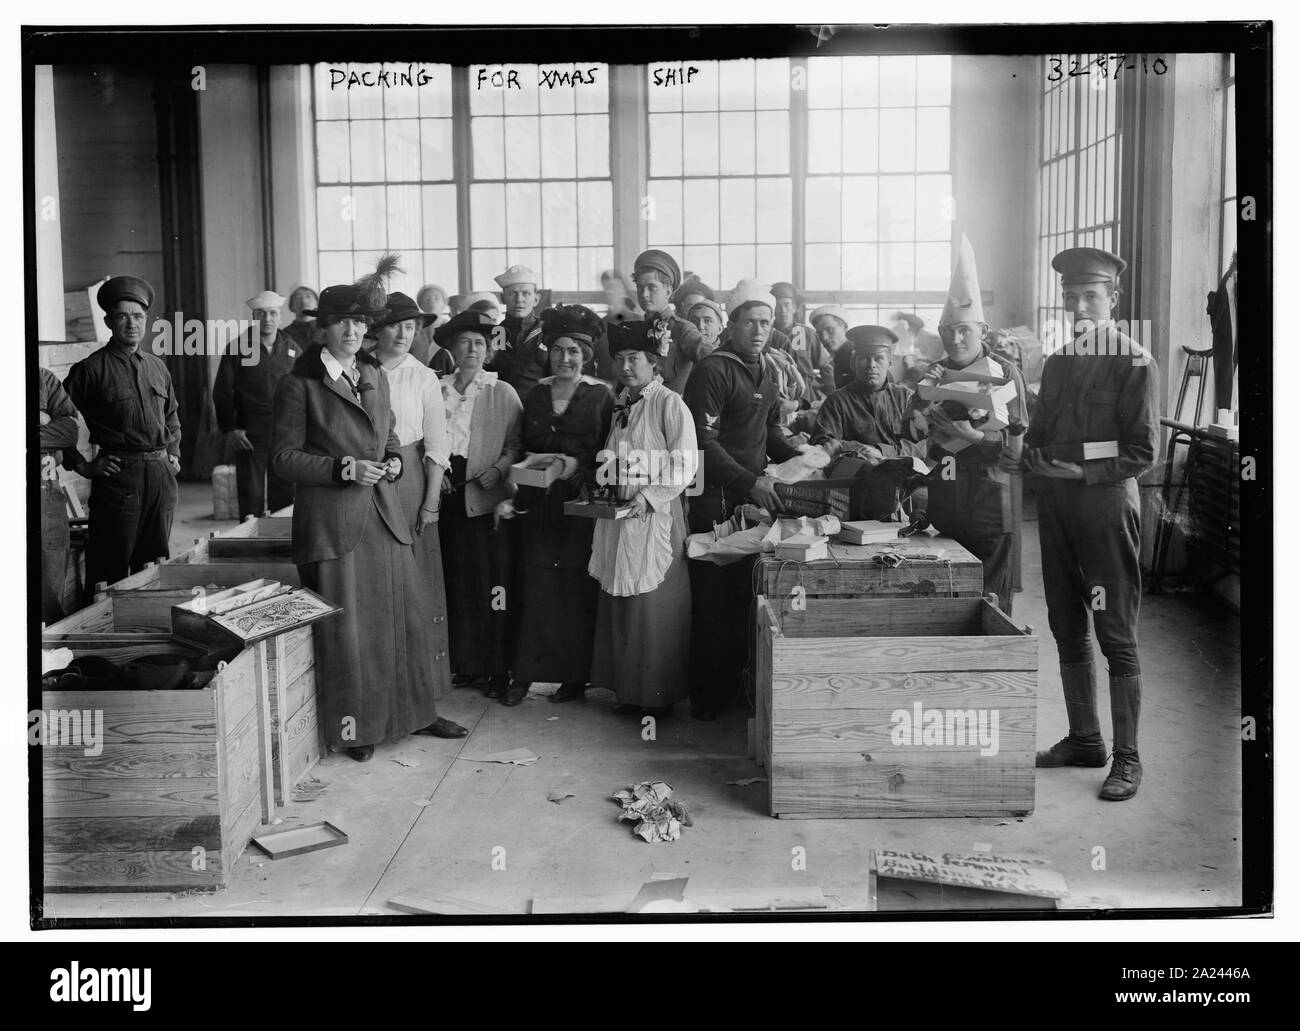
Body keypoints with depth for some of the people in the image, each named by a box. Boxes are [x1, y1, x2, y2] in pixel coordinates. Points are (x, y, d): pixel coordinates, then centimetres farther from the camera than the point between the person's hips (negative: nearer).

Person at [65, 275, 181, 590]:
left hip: (161, 473, 6)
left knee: (155, 562, 11)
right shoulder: (92, 369, -4)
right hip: (118, 473, -5)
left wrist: (173, 454, 18)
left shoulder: (157, 366, 14)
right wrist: (82, 466, -7)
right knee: (111, 567, -3)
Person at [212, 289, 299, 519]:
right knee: (251, 498, 0)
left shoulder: (293, 350, 9)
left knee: (285, 496, 4)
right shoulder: (238, 349, 1)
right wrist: (230, 428, -4)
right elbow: (221, 392, 2)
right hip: (249, 437, -2)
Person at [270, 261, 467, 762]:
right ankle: (354, 726, 16)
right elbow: (283, 456, -8)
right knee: (345, 627, 1)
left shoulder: (375, 376, 13)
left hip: (384, 513, 6)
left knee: (406, 615, 10)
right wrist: (344, 469, -16)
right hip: (332, 519, -6)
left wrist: (393, 462, 3)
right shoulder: (299, 384, -6)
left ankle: (417, 711, 25)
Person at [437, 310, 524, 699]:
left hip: (487, 497, -3)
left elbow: (517, 443, 1)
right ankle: (466, 666, 16)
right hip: (449, 496, 3)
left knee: (493, 583, -4)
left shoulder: (503, 393, 3)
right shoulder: (437, 390, 11)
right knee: (457, 583, 7)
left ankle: (498, 669, 4)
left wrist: (499, 467, -15)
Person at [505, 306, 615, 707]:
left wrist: (579, 466, -16)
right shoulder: (535, 395, 12)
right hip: (539, 503, 3)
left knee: (578, 590, -1)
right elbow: (523, 447, 15)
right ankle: (523, 673, 6)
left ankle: (576, 675, 9)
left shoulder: (602, 396, 0)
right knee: (535, 587, 1)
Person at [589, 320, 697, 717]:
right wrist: (603, 489, 6)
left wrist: (648, 495, -19)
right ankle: (629, 689, 16)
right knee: (618, 606, 7)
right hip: (618, 519, 7)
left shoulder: (670, 404, -7)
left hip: (655, 517, -7)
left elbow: (685, 467, -12)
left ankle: (660, 695, 6)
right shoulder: (621, 405, 15)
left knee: (655, 607, -3)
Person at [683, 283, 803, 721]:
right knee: (713, 601, -3)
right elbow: (704, 442, -16)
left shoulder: (765, 371, 17)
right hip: (717, 501, -8)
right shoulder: (712, 371, -10)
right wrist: (749, 482, -22)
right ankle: (705, 698, 6)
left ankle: (732, 688, 20)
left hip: (755, 496, 8)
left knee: (744, 599, 10)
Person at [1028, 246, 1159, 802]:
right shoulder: (1058, 361, 14)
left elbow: (1143, 452, -9)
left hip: (1106, 505, -7)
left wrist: (1085, 472, -19)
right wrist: (1033, 457, -4)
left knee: (1116, 637, -1)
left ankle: (1127, 757, 8)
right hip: (1055, 505, 7)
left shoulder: (1135, 364, -6)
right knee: (1066, 629, 13)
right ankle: (1083, 739, 25)